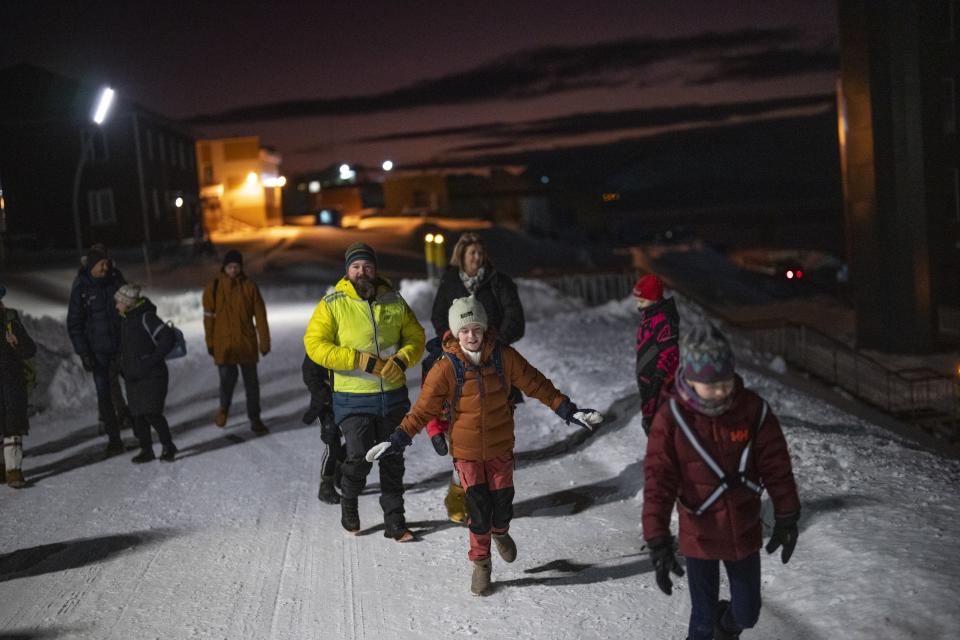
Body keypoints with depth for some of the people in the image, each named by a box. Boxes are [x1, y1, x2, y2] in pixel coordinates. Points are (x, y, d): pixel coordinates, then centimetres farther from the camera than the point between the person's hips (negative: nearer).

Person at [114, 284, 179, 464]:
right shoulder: (125, 319, 12)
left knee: (152, 413, -10)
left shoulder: (146, 317, -14)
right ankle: (146, 450, 17)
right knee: (138, 415, 7)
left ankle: (168, 447, 5)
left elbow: (168, 337, -22)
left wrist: (153, 359, -19)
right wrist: (124, 365, 14)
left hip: (151, 376, -8)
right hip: (132, 376, 8)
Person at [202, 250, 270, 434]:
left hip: (247, 343, 1)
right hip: (223, 344, -1)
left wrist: (265, 341, -3)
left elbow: (260, 315, 0)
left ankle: (255, 418, 19)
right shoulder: (213, 288, -1)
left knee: (251, 382, 6)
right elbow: (208, 317, 4)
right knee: (227, 377, -10)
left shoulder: (249, 286, -1)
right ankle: (224, 408, 21)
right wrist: (210, 343, 3)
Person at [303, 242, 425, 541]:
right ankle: (348, 502, 22)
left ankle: (394, 522, 23)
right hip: (353, 399, -3)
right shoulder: (332, 305, -6)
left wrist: (401, 360, -11)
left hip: (393, 395, 4)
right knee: (359, 457, -10)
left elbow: (415, 337, 10)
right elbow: (315, 345, -12)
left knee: (393, 460, 10)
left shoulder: (394, 302, 5)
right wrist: (360, 360, -19)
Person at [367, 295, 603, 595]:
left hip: (500, 447, 2)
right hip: (467, 450, -2)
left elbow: (536, 384, -1)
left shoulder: (504, 357, -10)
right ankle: (481, 562, 21)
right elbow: (424, 407, -12)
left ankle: (500, 533, 45)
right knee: (478, 508, -2)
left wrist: (567, 410, -2)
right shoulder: (446, 368, -15)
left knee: (502, 503, 9)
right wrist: (399, 439, -18)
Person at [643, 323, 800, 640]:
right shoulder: (671, 418, -20)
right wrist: (658, 540, -21)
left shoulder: (753, 409, -15)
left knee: (747, 614, 17)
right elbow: (658, 481, -18)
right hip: (698, 536, -2)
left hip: (745, 533, 2)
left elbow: (776, 465, -5)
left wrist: (787, 516, -1)